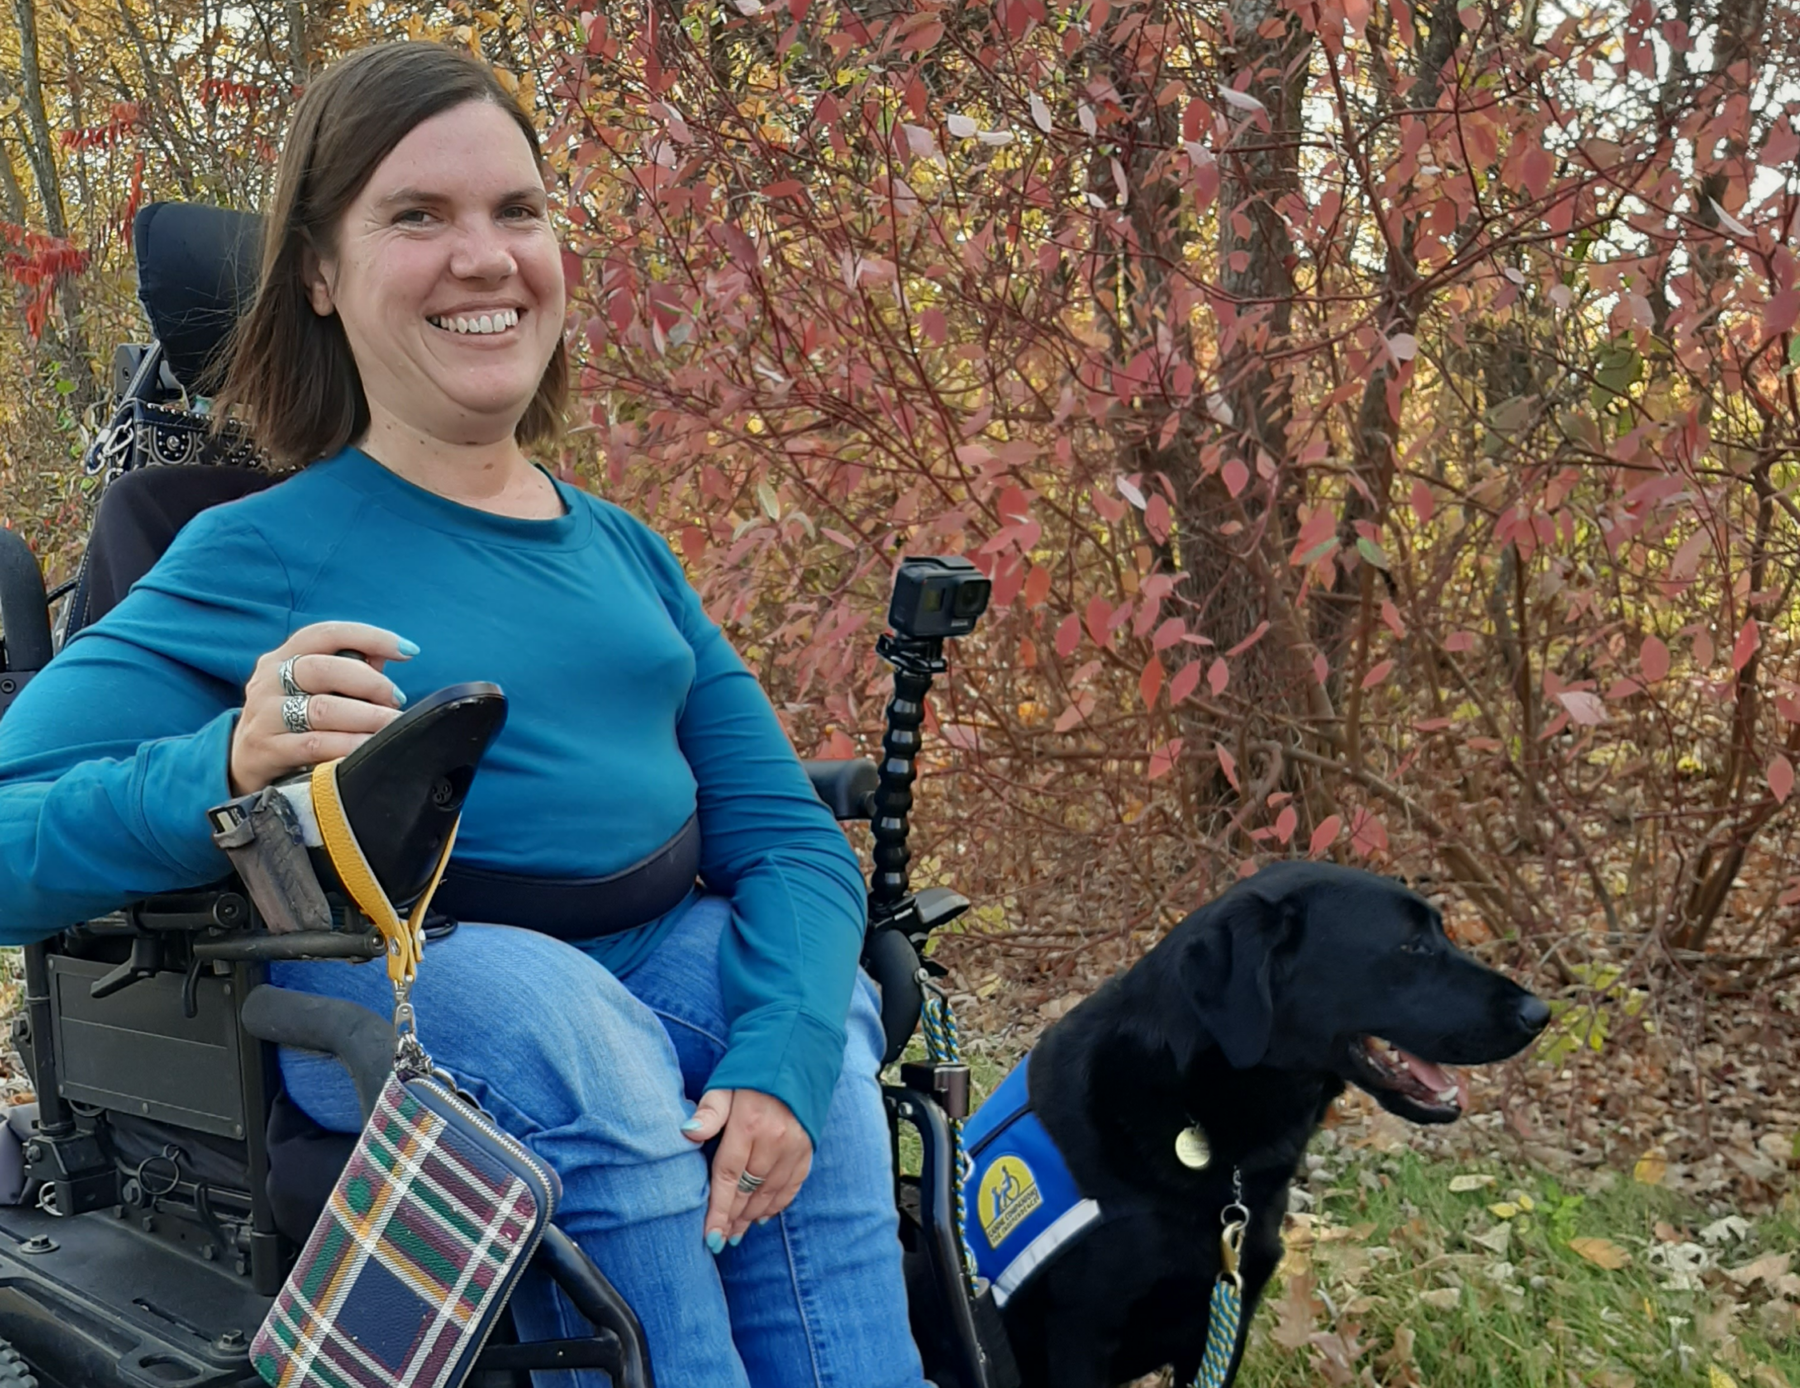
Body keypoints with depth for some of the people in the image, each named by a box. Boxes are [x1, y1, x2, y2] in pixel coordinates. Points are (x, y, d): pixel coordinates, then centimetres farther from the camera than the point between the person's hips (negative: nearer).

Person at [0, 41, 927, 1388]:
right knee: (554, 1013, -32)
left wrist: (779, 1060, -15)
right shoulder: (257, 553, -3)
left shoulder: (622, 550, 12)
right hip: (393, 994, -4)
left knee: (820, 1032, -24)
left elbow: (786, 833, 5)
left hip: (659, 973, 5)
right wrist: (226, 768, -32)